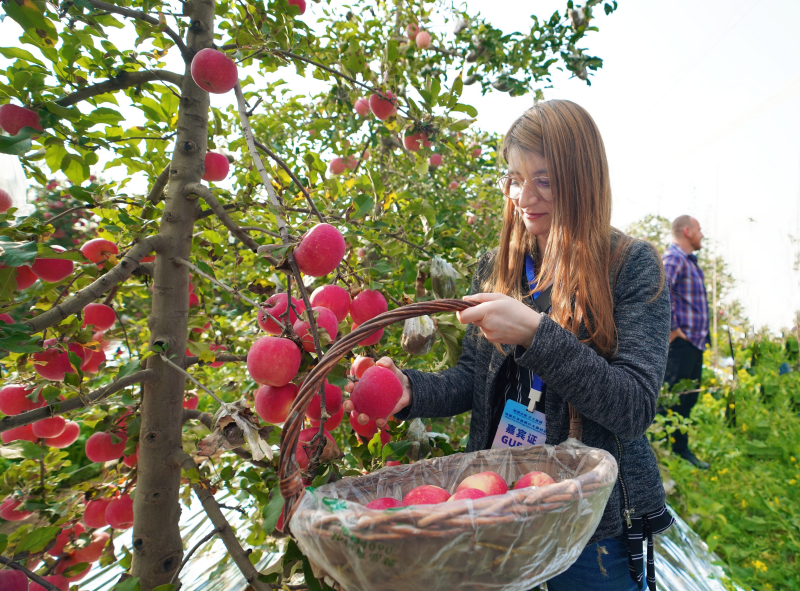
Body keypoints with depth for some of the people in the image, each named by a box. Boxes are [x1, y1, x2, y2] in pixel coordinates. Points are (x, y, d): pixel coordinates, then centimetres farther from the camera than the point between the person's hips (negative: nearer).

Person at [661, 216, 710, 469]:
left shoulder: (690, 261, 19)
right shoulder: (673, 257, -13)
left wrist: (702, 334, 18)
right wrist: (672, 329, -25)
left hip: (695, 342, 10)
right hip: (680, 343, -10)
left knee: (688, 399, 16)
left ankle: (681, 449, 27)